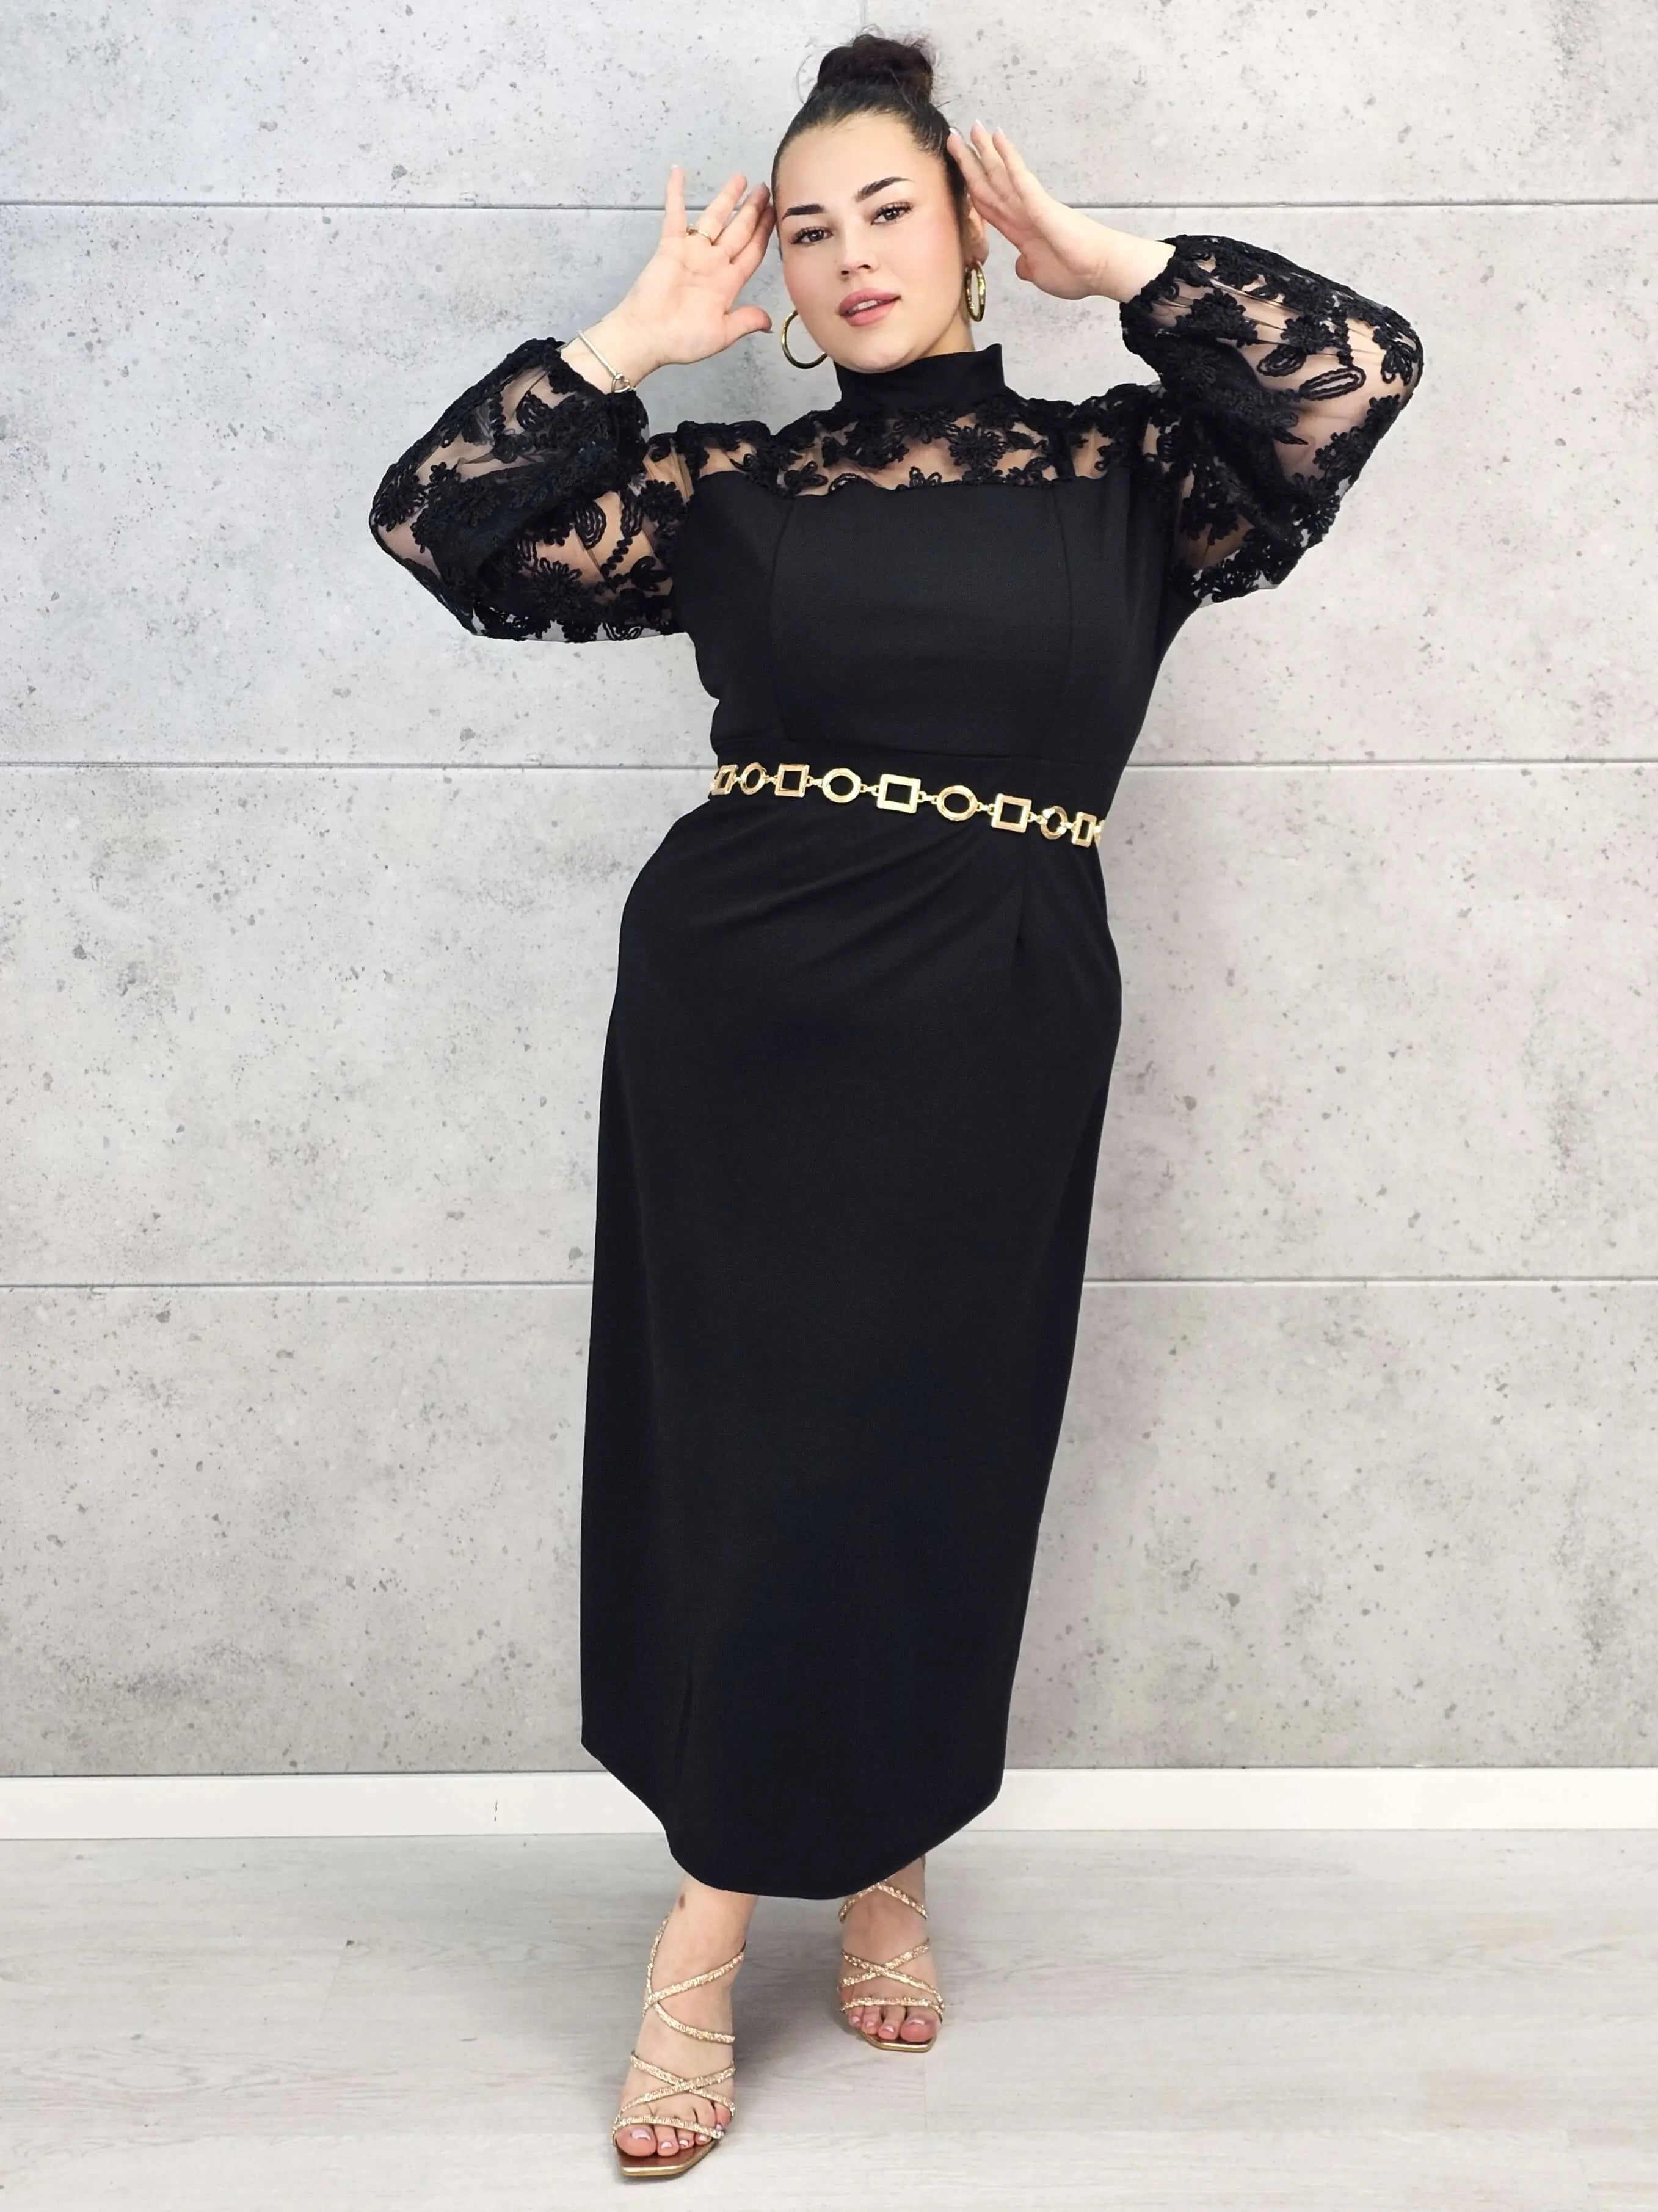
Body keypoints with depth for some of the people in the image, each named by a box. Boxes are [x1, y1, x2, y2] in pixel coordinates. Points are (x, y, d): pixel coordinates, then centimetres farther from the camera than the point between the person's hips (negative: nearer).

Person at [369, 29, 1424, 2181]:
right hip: (735, 1004, 0)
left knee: (928, 1447, 5)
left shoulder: (1120, 469, 9)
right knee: (735, 1438, 0)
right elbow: (438, 521, 5)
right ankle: (709, 1931, 13)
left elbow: (1361, 365, -6)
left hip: (990, 1031, 0)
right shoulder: (734, 484, 10)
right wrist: (636, 341, 4)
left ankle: (884, 1860, 28)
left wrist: (1103, 261, 2)